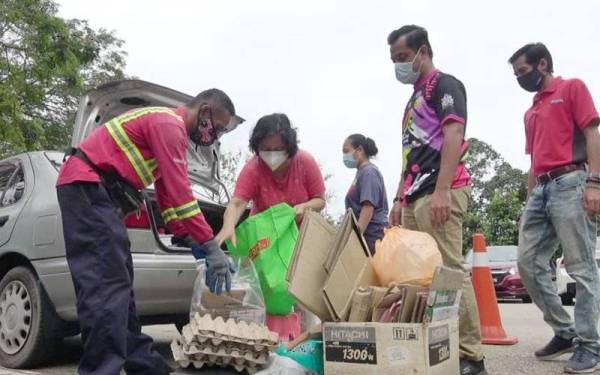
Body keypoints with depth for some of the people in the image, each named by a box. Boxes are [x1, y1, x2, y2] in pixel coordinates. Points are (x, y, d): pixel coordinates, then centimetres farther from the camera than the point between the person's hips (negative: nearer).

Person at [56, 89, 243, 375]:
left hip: (94, 190, 11)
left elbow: (168, 191, 19)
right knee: (107, 284, -16)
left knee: (118, 281, 10)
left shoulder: (168, 126, 20)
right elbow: (179, 192, -21)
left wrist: (189, 238, 12)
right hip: (86, 186, -11)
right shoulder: (169, 124, -13)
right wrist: (211, 247, -19)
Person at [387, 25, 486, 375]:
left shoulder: (444, 85, 0)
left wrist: (441, 191, -24)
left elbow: (454, 135, -14)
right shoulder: (415, 98, 26)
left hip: (439, 193, -9)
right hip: (415, 195, 9)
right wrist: (400, 198, 20)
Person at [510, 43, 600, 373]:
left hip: (570, 184, -7)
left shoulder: (572, 88, 6)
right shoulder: (530, 113, 25)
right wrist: (529, 200, 18)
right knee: (528, 263, 2)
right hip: (541, 190, 8)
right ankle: (564, 331, 13)